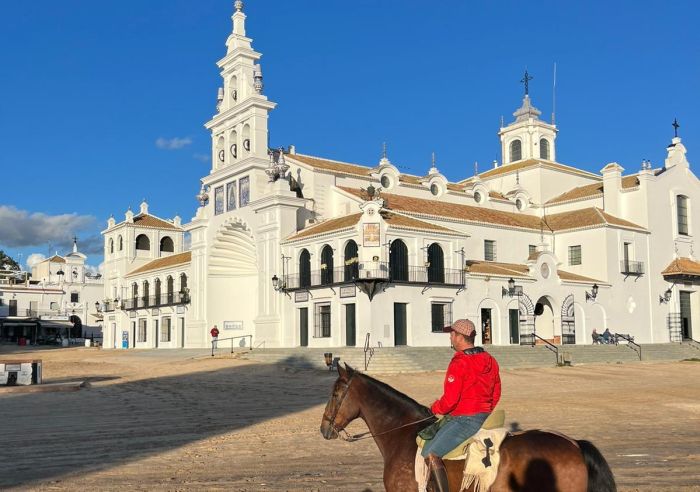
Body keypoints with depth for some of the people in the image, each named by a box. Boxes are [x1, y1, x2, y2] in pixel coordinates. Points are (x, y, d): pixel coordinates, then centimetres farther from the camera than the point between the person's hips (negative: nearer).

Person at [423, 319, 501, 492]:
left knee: (430, 454, -14)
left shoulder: (459, 364, -18)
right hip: (485, 416, 10)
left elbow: (450, 400, -19)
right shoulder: (490, 361, 9)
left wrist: (434, 408, 0)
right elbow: (496, 394, 16)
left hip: (465, 419, -10)